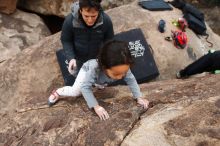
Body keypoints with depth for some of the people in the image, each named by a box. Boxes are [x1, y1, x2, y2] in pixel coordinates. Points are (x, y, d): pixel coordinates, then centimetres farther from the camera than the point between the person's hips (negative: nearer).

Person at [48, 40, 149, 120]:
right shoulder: (95, 69, -52)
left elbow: (131, 80, -24)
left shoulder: (123, 68, -41)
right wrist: (96, 106, -50)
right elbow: (85, 87, -45)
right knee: (75, 92, -9)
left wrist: (139, 97, -31)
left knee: (102, 84, 32)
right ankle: (57, 93, 18)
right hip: (87, 70, -4)